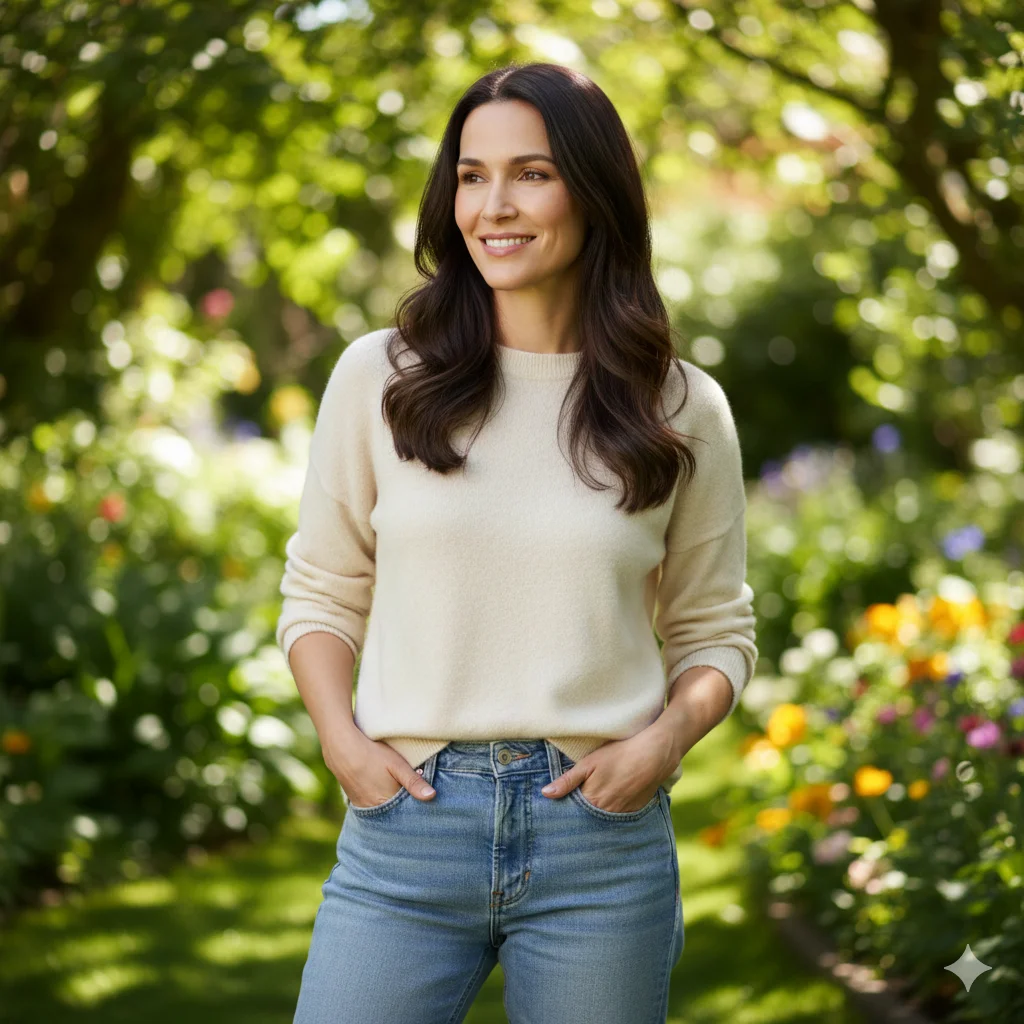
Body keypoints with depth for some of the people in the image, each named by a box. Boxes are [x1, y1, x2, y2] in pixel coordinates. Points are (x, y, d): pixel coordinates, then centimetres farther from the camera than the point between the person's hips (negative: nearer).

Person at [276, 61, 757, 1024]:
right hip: (406, 816, 0)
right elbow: (321, 593, 10)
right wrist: (341, 737, -6)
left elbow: (714, 630, 11)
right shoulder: (378, 377, 4)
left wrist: (662, 742, -8)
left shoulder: (683, 411, 4)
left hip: (601, 835, 0)